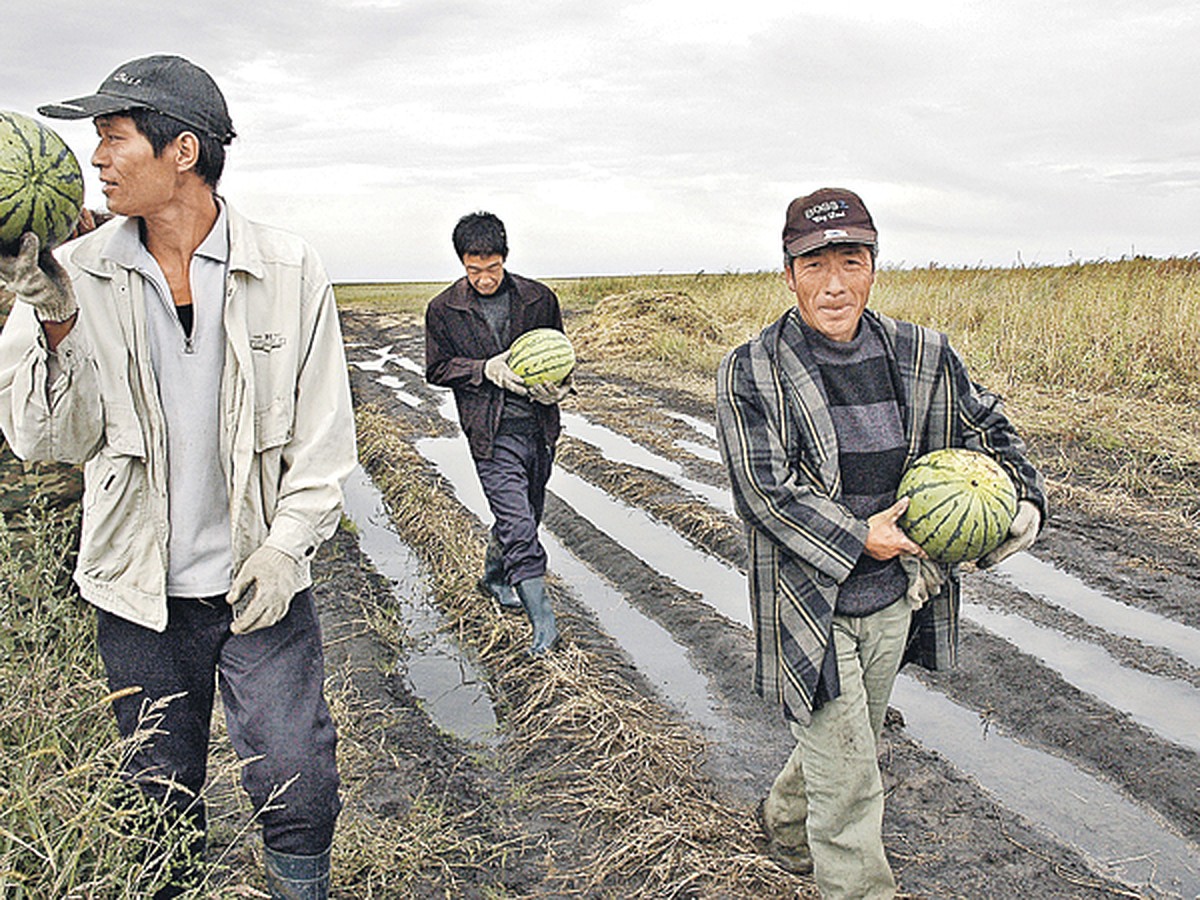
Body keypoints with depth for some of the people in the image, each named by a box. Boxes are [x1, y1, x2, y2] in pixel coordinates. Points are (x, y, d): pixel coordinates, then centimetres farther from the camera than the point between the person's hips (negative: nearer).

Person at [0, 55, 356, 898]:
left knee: (298, 788, 4)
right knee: (160, 800, 17)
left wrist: (286, 546, -10)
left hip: (263, 580, -1)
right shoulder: (76, 276, -3)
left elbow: (324, 434, -2)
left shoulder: (289, 271, -6)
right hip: (141, 591, 2)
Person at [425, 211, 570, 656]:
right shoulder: (444, 309, -2)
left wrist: (558, 386, -9)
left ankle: (493, 578, 45)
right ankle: (543, 623, -4)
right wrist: (486, 369, -14)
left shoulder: (539, 298, 2)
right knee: (518, 527, -10)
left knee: (526, 516, 18)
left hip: (539, 425, 4)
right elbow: (437, 369, 3)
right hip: (491, 434, -3)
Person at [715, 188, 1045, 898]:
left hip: (896, 599, 5)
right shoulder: (751, 373, -13)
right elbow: (763, 490, -17)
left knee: (851, 743, 25)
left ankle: (785, 825, 53)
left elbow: (988, 427, 13)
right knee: (849, 783, 0)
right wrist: (858, 539, -21)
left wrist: (1023, 500, -3)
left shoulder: (922, 355, -1)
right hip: (810, 607, -5)